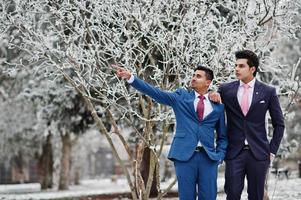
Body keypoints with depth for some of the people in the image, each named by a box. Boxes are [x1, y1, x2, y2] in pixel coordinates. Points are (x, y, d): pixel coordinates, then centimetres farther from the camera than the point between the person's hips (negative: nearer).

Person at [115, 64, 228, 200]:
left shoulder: (218, 106, 10)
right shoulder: (181, 97, 9)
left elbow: (222, 136, 16)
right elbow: (155, 92, -1)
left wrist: (219, 156, 1)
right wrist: (130, 77, -12)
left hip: (208, 158, 1)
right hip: (184, 155, -1)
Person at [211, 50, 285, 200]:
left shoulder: (268, 92, 2)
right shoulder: (225, 89, 4)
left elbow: (279, 124, 8)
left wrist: (272, 151, 2)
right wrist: (212, 96, -7)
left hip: (258, 153, 0)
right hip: (234, 152, 0)